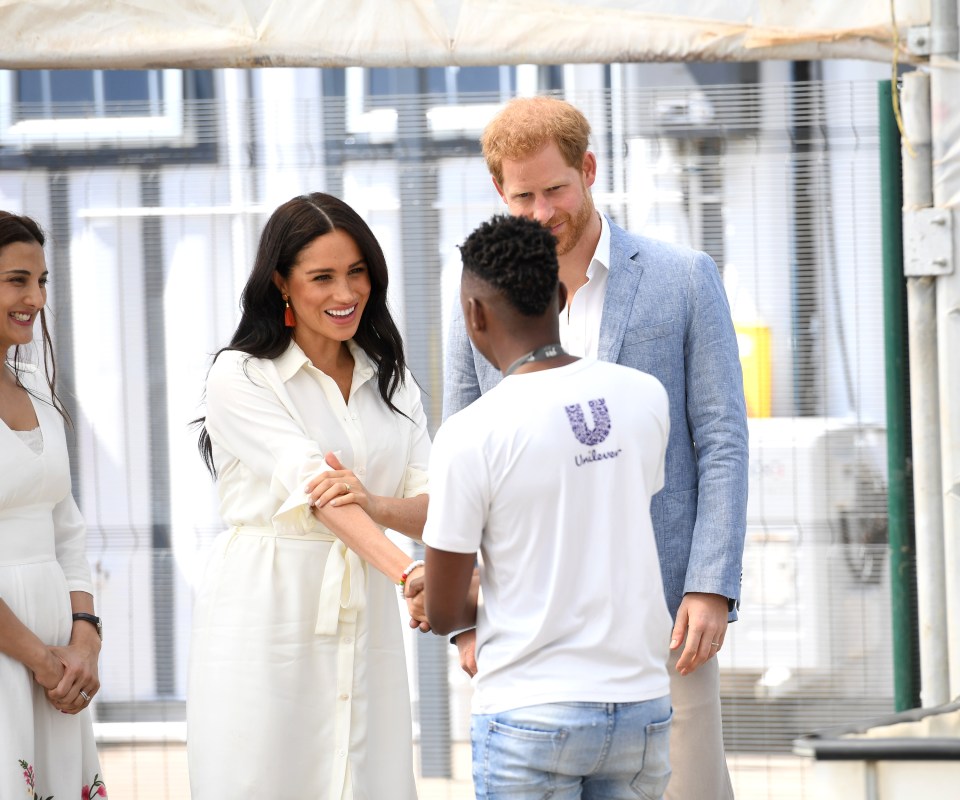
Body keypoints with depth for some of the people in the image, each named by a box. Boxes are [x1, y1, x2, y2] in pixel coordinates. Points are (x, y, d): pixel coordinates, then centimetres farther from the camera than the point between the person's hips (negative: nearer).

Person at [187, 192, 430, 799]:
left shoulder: (391, 379, 13)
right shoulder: (241, 378, -4)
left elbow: (433, 508, 3)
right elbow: (314, 489, -18)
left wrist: (377, 505, -21)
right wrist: (408, 571, -32)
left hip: (365, 622, 4)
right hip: (266, 624, -4)